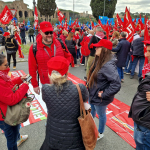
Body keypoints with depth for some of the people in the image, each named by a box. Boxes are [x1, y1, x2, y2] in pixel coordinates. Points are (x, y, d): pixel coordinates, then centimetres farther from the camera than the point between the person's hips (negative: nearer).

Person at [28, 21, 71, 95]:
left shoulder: (60, 43, -4)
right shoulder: (34, 48, -10)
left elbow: (68, 56, 12)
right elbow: (32, 69, -4)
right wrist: (35, 85, 0)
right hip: (46, 83, -2)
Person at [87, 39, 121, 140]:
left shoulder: (108, 66, -31)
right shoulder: (99, 61, -2)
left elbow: (116, 85, -34)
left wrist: (103, 94, -25)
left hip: (99, 98, -8)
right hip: (93, 94, 8)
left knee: (101, 115, 16)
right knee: (92, 111, 28)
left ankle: (100, 133, 43)